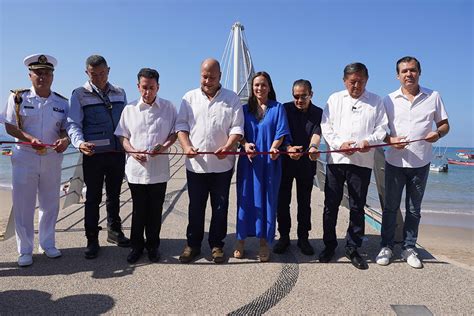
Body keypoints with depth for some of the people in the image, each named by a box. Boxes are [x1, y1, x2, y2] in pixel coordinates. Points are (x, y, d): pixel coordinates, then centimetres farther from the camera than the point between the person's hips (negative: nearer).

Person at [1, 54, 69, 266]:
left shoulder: (62, 102, 5)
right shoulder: (18, 98, -1)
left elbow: (66, 128, 5)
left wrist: (64, 139, -18)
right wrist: (31, 140, -19)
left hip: (52, 159, 2)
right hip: (24, 157, -2)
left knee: (50, 203, 11)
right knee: (23, 205, 3)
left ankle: (47, 244, 28)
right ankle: (25, 250, 18)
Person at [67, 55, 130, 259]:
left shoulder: (120, 93, 11)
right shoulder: (80, 95, -1)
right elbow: (73, 124, -9)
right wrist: (80, 143, -28)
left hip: (117, 152, 4)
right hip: (93, 154, -3)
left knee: (114, 195, 15)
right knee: (93, 197, 3)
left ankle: (114, 231, 31)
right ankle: (92, 240, 14)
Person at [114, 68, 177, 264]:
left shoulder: (168, 108, 2)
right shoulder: (130, 109, 5)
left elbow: (175, 132, 6)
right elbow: (122, 136, 7)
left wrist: (164, 146, -14)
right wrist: (133, 151, -11)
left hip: (159, 169, 0)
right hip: (136, 169, 1)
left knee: (155, 210, 10)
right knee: (138, 210, 11)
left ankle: (153, 246, 26)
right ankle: (136, 246, 26)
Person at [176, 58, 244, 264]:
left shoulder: (232, 99, 3)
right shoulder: (190, 98, 8)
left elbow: (237, 128, -2)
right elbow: (181, 125, 6)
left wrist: (227, 147, -19)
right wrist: (186, 146, -11)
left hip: (222, 164, -1)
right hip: (195, 164, 1)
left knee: (220, 207, 8)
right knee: (195, 207, 10)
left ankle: (217, 245, 23)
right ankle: (192, 245, 24)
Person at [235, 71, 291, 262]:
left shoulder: (278, 108, 7)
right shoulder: (245, 109, 11)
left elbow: (281, 132, -2)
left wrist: (274, 147, -21)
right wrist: (245, 145, -15)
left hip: (269, 161, -1)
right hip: (248, 160, 1)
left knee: (267, 199, 2)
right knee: (246, 198, 3)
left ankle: (264, 242, 12)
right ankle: (241, 240, 13)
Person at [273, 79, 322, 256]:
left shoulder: (318, 113, 3)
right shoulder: (285, 109, -1)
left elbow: (317, 132, -15)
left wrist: (313, 147, -38)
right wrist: (288, 148, -33)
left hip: (306, 163, 1)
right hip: (285, 161, -1)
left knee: (305, 202, 9)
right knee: (282, 201, 3)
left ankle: (303, 238, 22)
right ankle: (284, 236, 18)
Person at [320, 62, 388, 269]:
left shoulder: (376, 101, 12)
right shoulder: (335, 99, 11)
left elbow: (382, 128, 6)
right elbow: (325, 127, 4)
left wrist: (370, 141, -15)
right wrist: (339, 144, -12)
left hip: (362, 161, 0)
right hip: (336, 159, 0)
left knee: (357, 207, 5)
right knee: (331, 204, 5)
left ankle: (353, 248, 18)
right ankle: (329, 245, 19)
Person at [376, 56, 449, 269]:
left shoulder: (433, 97, 4)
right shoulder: (389, 100, 3)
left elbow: (444, 124, 8)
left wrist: (438, 133, -14)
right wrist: (390, 140, -17)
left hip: (420, 163, 1)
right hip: (395, 162, 0)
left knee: (414, 209, 10)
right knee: (390, 207, 6)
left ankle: (409, 248, 23)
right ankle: (386, 247, 18)